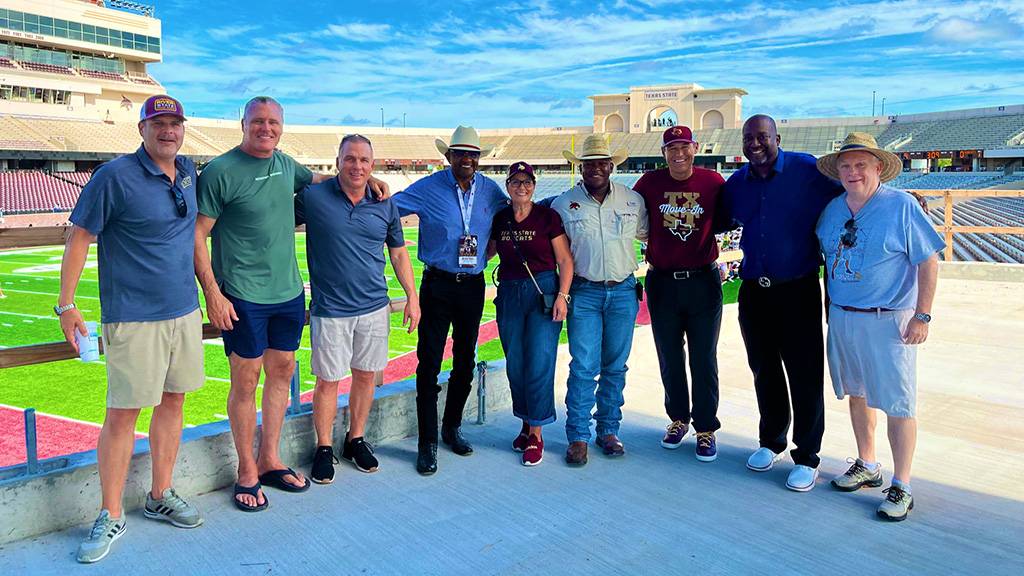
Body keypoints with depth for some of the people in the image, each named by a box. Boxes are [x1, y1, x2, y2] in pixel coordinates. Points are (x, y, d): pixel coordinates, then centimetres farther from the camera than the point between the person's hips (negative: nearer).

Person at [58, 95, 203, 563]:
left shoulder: (190, 172, 9)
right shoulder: (115, 176, -10)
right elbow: (79, 237, -7)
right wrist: (66, 304, -9)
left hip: (185, 312, 6)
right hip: (133, 318, -6)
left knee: (172, 402, 13)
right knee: (122, 414, -1)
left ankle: (161, 497, 28)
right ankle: (111, 517, 14)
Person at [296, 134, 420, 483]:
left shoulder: (385, 204, 3)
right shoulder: (312, 197, -7)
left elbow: (399, 253, 12)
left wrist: (412, 297, 9)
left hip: (374, 308, 3)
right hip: (330, 309, -3)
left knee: (365, 376, 12)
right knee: (328, 381, 4)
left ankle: (356, 440, 31)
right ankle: (324, 448, 22)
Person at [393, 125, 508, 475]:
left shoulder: (490, 190, 5)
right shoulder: (428, 188, -6)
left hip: (473, 285, 4)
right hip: (438, 285, -4)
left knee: (465, 361, 13)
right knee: (429, 363, -4)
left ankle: (452, 429, 31)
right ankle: (428, 443, 6)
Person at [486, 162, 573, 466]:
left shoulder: (548, 216, -4)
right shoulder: (500, 218, 7)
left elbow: (565, 261, -3)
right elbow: (490, 250, 22)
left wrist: (561, 295, -12)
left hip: (544, 292, -4)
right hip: (509, 294, 4)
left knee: (539, 363, -7)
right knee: (515, 364, 8)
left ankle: (536, 434, 4)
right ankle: (526, 424, 24)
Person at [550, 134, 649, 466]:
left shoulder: (633, 200, 5)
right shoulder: (563, 203, 0)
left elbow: (648, 234, 18)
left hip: (623, 292, 2)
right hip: (584, 293, -2)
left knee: (615, 366, 9)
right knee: (583, 367, -4)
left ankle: (609, 431, 21)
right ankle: (578, 437, 5)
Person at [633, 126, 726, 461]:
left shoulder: (712, 181, -3)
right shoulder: (650, 183, -1)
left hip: (703, 281, -1)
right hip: (662, 282, 2)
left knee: (704, 360, 4)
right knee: (670, 358, 13)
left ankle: (706, 429, 17)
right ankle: (678, 419, 31)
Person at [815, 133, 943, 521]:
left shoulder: (901, 206, -9)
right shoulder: (833, 209, 7)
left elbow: (928, 262, -8)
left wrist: (921, 317, -12)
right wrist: (832, 308, 13)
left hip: (888, 322, -6)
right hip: (841, 318, 6)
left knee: (898, 404, -1)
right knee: (857, 393, 16)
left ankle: (901, 487, 10)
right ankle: (867, 466, 32)